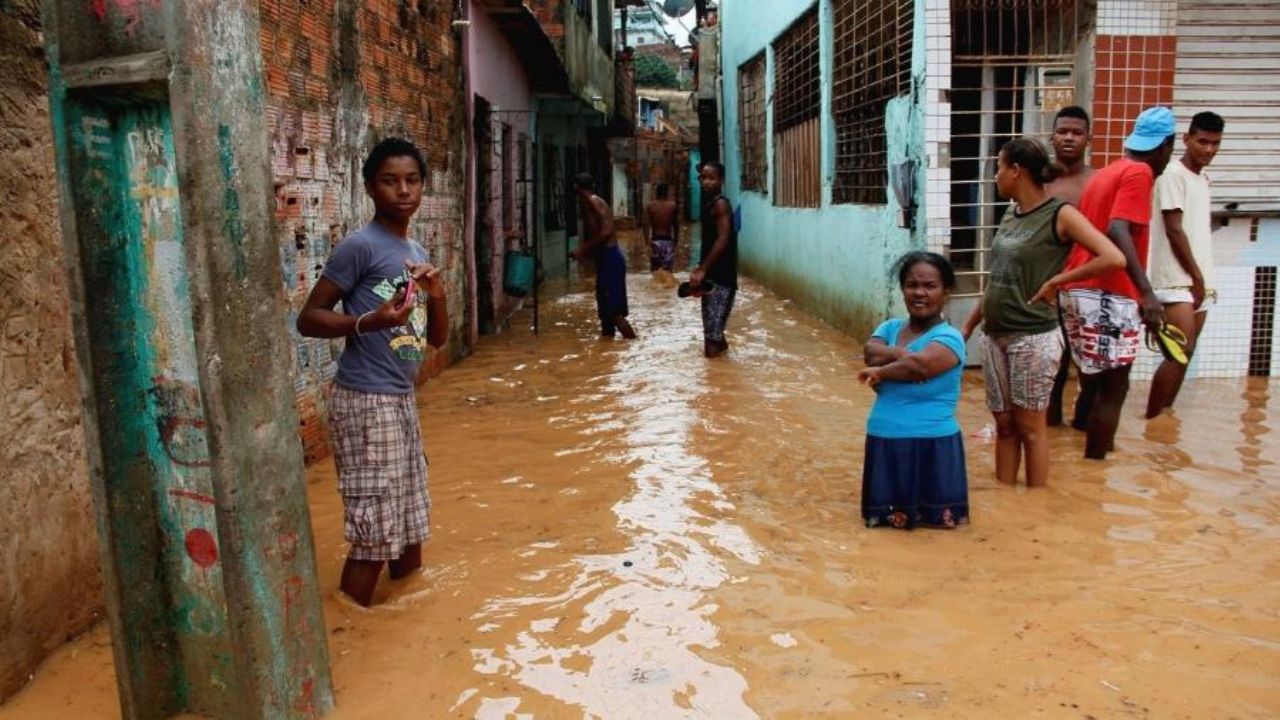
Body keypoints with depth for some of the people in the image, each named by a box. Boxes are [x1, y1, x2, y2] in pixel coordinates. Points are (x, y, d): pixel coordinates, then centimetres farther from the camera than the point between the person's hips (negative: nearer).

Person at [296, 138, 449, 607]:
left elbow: (437, 338, 14)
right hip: (367, 402, -9)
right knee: (376, 531, -6)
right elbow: (308, 318, -12)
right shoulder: (360, 246, -12)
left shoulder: (416, 253, 13)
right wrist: (369, 321, -27)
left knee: (410, 520, 18)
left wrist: (437, 296, -5)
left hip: (402, 401, 9)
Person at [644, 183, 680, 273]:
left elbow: (646, 225, -7)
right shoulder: (673, 205, -1)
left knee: (655, 270, 10)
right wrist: (676, 240, 12)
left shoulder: (651, 206, -2)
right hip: (668, 240, 0)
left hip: (655, 241, 0)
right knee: (667, 270, 2)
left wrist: (647, 241, -4)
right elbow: (676, 225, 2)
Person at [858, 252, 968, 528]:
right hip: (883, 442, 5)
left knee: (938, 520, 5)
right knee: (882, 520, 16)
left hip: (931, 444, -5)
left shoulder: (949, 337, -10)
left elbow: (919, 365, -28)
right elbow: (871, 354, -12)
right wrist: (903, 354, -21)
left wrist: (881, 372, -13)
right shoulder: (890, 327, 8)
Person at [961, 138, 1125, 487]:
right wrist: (969, 325, 16)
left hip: (1033, 338, -7)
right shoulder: (1010, 216, 11)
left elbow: (1114, 259, -20)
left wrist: (1056, 281, -14)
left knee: (1030, 428, 2)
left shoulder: (1060, 214, -10)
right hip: (995, 335, 7)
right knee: (1004, 426, 12)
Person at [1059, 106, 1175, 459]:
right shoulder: (1139, 172, -6)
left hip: (1078, 290, 9)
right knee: (1114, 388, -2)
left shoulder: (1105, 172, 20)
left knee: (1094, 382, 16)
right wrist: (1146, 292, -29)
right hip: (1108, 294, -9)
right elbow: (1117, 231, -22)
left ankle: (1085, 452, 23)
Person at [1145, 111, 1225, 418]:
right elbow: (1174, 231, -13)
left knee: (1183, 354, 6)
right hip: (1177, 280, -8)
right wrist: (1197, 277, -10)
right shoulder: (1173, 174, -8)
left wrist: (1203, 280, 9)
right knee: (1182, 352, -15)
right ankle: (1150, 421, -10)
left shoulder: (1203, 178, 17)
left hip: (1198, 280, 8)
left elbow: (1199, 228, 18)